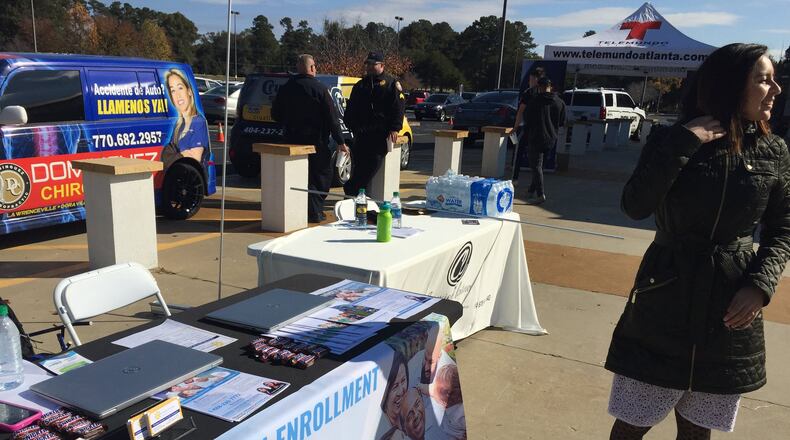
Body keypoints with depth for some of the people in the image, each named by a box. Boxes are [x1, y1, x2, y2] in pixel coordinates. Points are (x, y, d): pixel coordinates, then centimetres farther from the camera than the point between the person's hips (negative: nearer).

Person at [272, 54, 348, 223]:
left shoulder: (286, 88, 4)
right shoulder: (319, 89, -11)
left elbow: (276, 114, 11)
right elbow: (331, 117, -12)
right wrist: (340, 141, -9)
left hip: (292, 140, 5)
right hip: (316, 140, -5)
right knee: (322, 174, 7)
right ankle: (314, 211, 2)